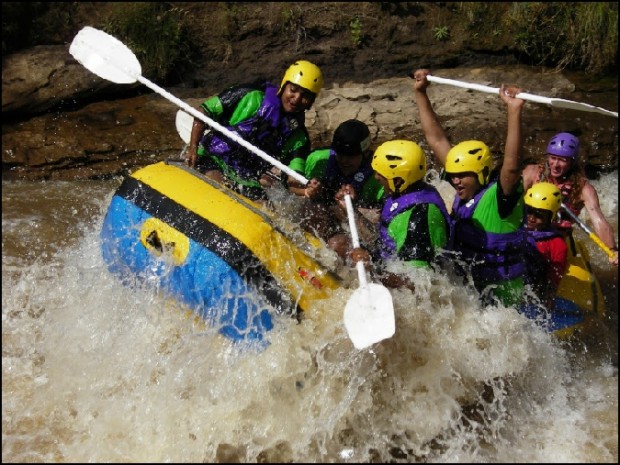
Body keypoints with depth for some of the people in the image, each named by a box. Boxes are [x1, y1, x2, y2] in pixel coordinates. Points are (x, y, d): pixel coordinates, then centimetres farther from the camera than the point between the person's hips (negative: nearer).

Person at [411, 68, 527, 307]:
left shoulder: (500, 195, -14)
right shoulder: (468, 189, 5)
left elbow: (512, 165, -36)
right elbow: (437, 140, 9)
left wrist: (514, 111, -42)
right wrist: (420, 94, 12)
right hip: (466, 287, 8)